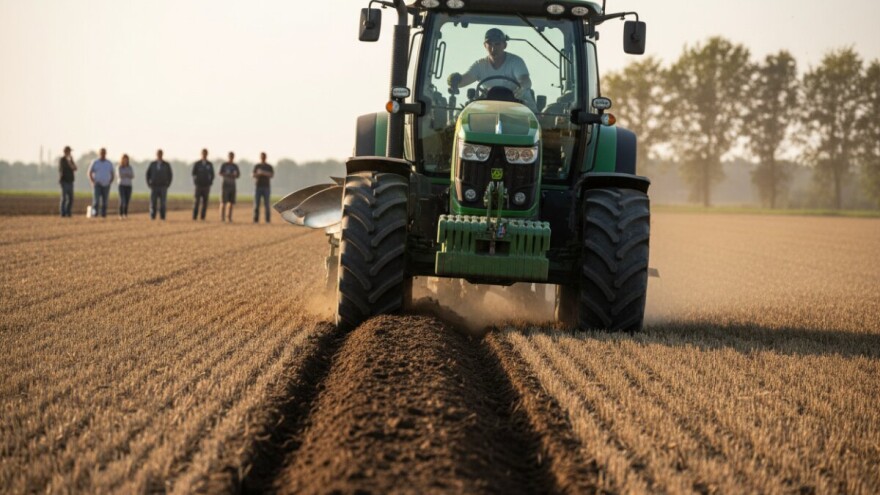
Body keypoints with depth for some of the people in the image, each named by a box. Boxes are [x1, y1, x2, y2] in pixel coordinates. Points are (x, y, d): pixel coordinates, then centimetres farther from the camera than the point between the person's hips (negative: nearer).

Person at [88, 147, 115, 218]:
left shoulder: (109, 163, 8)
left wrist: (110, 183, 0)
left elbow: (113, 175, 14)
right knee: (96, 199, -19)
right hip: (97, 185, -2)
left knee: (105, 201, 1)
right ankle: (95, 211, -17)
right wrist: (93, 182, -8)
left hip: (106, 185, 2)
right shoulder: (95, 162, 1)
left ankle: (103, 214, 6)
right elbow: (90, 173, 3)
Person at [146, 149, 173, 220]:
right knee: (153, 203, -5)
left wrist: (168, 185, -2)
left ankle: (162, 217, 1)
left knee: (162, 203, -4)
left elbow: (170, 175, 7)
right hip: (154, 187, 1)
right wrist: (149, 184, 1)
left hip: (163, 187, -1)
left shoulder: (166, 165, 1)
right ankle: (152, 217, -2)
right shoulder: (152, 164, 3)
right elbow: (148, 174, 10)